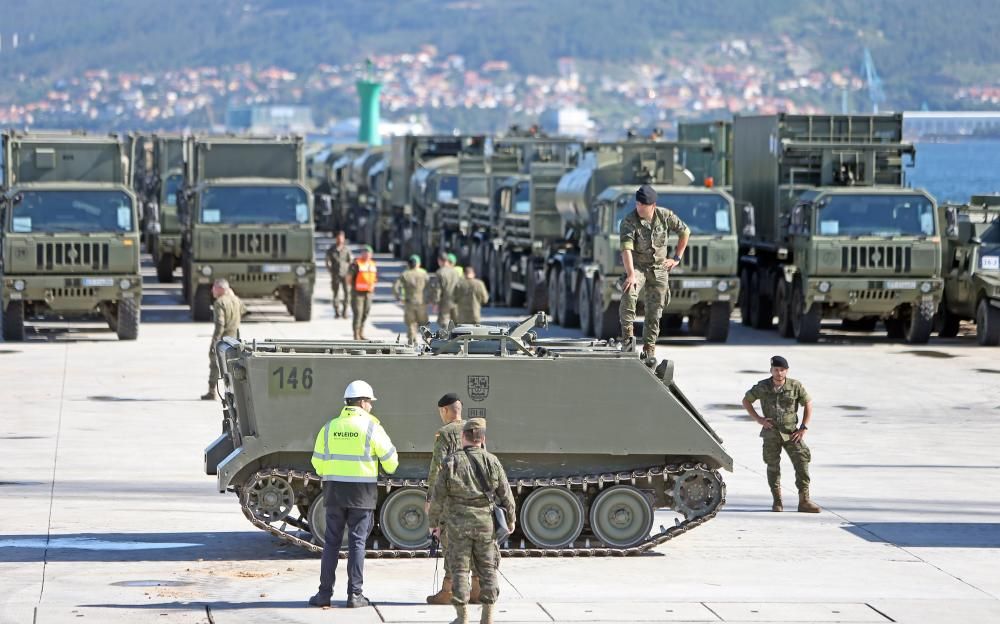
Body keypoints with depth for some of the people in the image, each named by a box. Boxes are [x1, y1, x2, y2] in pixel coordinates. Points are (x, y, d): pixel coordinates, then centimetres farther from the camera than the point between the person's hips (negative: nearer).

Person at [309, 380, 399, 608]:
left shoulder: (330, 427, 2)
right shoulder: (371, 427, -5)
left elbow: (318, 462, 6)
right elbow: (390, 459, -1)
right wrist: (390, 469, 22)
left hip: (334, 491, 2)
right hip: (362, 493, -2)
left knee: (331, 542, 7)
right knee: (357, 542, 3)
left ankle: (324, 593, 5)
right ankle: (354, 594, 2)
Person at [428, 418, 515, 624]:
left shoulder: (451, 462, -7)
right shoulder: (492, 462, -2)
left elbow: (437, 495, -5)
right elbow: (506, 495, 3)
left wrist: (434, 522, 7)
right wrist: (510, 519, 17)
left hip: (458, 524, -2)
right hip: (485, 522, 2)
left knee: (459, 569, 5)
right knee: (487, 569, 9)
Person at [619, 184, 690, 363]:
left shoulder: (665, 216, -7)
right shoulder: (629, 221, -18)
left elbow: (685, 232, 8)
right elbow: (626, 249, -28)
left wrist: (677, 258, 4)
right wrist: (631, 275, -39)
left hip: (659, 269, 3)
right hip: (637, 266, -3)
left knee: (655, 311, 3)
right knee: (629, 293, -32)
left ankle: (649, 350, 11)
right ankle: (627, 333, -28)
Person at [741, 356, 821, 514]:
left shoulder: (795, 386, -6)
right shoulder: (762, 387, -4)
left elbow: (808, 404, 3)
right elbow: (746, 401, 8)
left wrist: (804, 428, -4)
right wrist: (758, 419, -2)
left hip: (791, 433, 0)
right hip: (771, 433, 0)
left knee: (802, 463, -9)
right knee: (773, 467, 6)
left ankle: (804, 502, -7)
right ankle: (777, 502, 18)